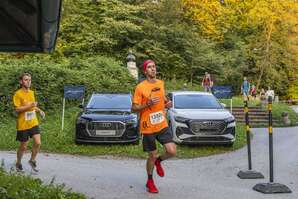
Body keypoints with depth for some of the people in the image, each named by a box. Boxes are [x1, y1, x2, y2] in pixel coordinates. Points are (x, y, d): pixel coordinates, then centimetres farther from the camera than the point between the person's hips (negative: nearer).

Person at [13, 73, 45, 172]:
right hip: (23, 125, -5)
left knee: (37, 143, -5)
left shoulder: (31, 92, 8)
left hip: (34, 123, 5)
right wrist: (30, 106, -26)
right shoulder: (18, 94, -12)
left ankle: (32, 160, 18)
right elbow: (17, 109, -17)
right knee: (23, 146, 6)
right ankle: (18, 163, 31)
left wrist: (39, 110, 4)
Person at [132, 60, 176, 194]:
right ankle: (150, 181, 31)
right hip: (148, 128, -4)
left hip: (163, 125, 4)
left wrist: (167, 103, 1)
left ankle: (158, 161, 26)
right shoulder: (140, 87, -11)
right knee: (152, 156, 7)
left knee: (172, 152, -9)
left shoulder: (161, 83, 5)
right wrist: (148, 104, -24)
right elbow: (134, 108, -9)